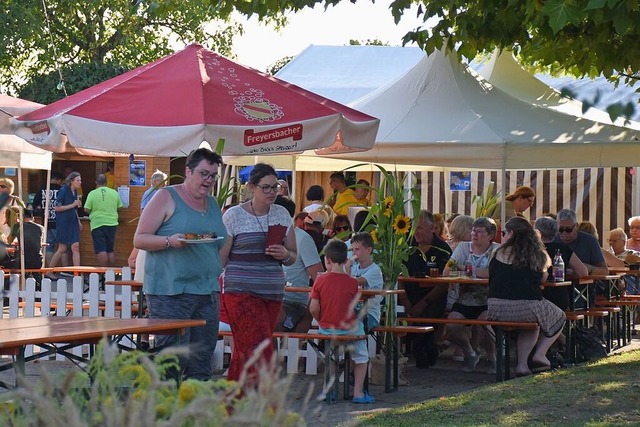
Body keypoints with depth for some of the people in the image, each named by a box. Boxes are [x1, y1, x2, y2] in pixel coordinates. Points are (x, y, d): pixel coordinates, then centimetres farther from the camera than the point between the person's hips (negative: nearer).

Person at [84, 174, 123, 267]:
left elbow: (86, 209, -6)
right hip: (112, 223, 4)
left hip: (97, 224, -4)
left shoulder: (92, 193, -7)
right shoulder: (114, 193, 2)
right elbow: (119, 207, 11)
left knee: (101, 250, -5)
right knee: (110, 250, 13)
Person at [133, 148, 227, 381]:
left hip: (207, 292, 7)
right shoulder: (166, 198, -2)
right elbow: (139, 239, -5)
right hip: (170, 292, -7)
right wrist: (170, 241, -22)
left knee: (202, 363, 6)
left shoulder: (212, 204, 17)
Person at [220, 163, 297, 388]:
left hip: (273, 293, 5)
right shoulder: (234, 215, -1)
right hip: (242, 293, -5)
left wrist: (285, 255, -4)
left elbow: (293, 257, 19)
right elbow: (220, 258, -1)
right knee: (260, 351, -15)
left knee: (243, 352, 5)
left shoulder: (282, 215, 13)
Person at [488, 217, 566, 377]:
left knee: (531, 323, 35)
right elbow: (542, 278, 15)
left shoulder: (502, 252, 5)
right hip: (528, 307, -2)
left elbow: (491, 275, 15)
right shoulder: (537, 254, 6)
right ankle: (540, 354, 11)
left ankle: (522, 364, 19)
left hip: (497, 310, 2)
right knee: (559, 317, 28)